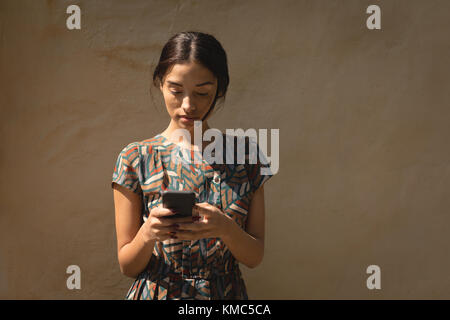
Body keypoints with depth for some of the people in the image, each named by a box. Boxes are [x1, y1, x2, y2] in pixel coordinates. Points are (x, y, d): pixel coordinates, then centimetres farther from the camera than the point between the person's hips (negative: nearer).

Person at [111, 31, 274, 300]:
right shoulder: (136, 158, -9)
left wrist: (226, 228, -24)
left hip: (227, 290, 1)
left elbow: (255, 257, -5)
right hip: (156, 291, -1)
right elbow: (127, 266, -6)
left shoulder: (245, 155, -5)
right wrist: (147, 234, -25)